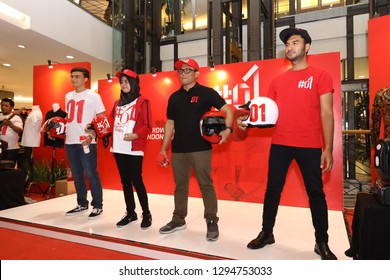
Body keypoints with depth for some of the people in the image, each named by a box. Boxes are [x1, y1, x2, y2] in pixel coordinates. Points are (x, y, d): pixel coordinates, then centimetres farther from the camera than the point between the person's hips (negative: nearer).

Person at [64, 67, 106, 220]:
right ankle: (82, 204, 26)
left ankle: (97, 206, 9)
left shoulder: (93, 96, -3)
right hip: (70, 141, 7)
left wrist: (92, 136, -15)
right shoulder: (68, 96, 16)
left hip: (86, 141, -6)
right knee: (77, 175, 13)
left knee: (91, 174, -3)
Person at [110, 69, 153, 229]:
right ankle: (130, 213, 24)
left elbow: (148, 127, -9)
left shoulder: (142, 102, -3)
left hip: (134, 149, -6)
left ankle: (146, 214, 11)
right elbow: (112, 122, 21)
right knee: (125, 181, 12)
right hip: (118, 148, 7)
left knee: (136, 181, -5)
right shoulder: (117, 103, 17)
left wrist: (135, 135, -23)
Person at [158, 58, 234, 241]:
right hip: (178, 150, 5)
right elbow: (170, 124, 15)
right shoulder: (174, 97, 13)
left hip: (201, 148, -5)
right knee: (180, 186, 14)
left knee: (206, 185, 1)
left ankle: (212, 222, 13)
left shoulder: (206, 93, -1)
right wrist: (163, 148, 12)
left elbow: (227, 110, -5)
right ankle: (178, 220, 28)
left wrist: (227, 129, -24)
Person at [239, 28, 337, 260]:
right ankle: (267, 233, 26)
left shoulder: (320, 76, 1)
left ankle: (322, 242, 24)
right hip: (280, 144, 4)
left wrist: (328, 148, -10)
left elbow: (326, 113, -5)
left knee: (316, 192, 7)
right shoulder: (278, 80, 12)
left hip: (310, 146, -3)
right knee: (273, 189, 10)